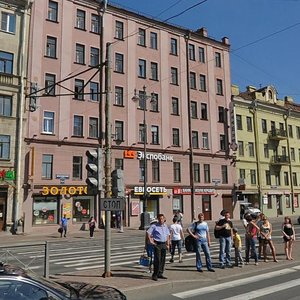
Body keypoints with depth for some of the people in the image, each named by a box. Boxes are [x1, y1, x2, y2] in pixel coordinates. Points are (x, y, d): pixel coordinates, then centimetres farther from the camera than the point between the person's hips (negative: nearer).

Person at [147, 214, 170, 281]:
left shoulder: (165, 226, 13)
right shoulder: (154, 226, -6)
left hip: (164, 244, 6)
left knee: (163, 260, 8)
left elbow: (168, 235, 19)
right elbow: (148, 233, -10)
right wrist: (150, 241, -15)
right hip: (157, 244, -6)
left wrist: (168, 244, 14)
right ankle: (155, 275, 0)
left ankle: (160, 274, 19)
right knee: (157, 260, -8)